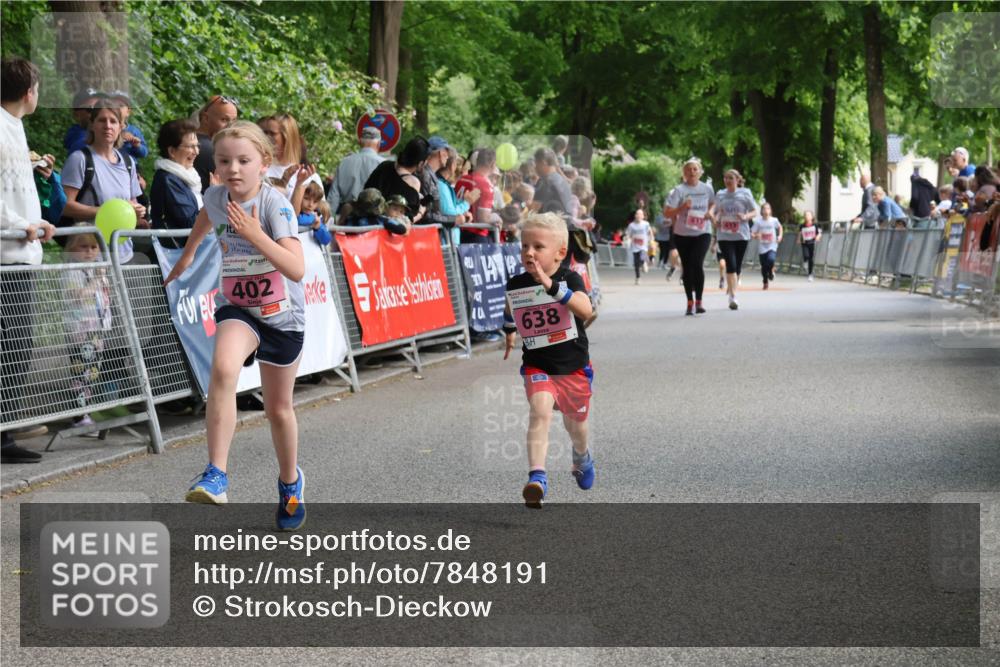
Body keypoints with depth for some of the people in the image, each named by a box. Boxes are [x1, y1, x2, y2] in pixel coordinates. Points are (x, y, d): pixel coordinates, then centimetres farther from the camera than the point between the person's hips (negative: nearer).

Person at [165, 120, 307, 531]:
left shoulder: (275, 204, -22)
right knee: (223, 369, -31)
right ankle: (216, 475, -32)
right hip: (236, 308, 2)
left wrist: (256, 235, -40)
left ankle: (290, 482, 39)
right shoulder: (215, 197, -8)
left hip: (282, 315, -2)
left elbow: (297, 270, -32)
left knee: (278, 409, 12)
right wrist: (188, 254, 32)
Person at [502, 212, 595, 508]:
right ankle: (537, 477, -32)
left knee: (575, 422, 19)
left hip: (573, 366, -1)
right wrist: (509, 334, 32)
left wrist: (551, 285, -43)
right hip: (537, 365, 1)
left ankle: (582, 456, 54)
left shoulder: (569, 279, -16)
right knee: (540, 412, -26)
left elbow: (586, 310, -36)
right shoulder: (515, 285, -5)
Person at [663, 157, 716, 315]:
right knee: (687, 267, 5)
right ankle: (690, 303, 16)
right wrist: (682, 207, -24)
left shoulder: (707, 189, 4)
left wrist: (710, 212, 3)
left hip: (703, 233, 0)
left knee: (697, 264, -17)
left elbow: (712, 203, 24)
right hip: (683, 234, 0)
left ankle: (698, 301, -8)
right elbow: (666, 213, -10)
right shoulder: (679, 190, -6)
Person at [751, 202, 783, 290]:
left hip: (772, 246, -1)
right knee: (764, 266, 5)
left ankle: (771, 270, 6)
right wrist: (756, 236, -25)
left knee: (771, 259, -28)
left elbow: (780, 227, 18)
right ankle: (765, 282, 27)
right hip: (762, 247, 1)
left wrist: (780, 236, 4)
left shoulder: (774, 220, -2)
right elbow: (752, 233, -4)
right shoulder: (758, 221, -5)